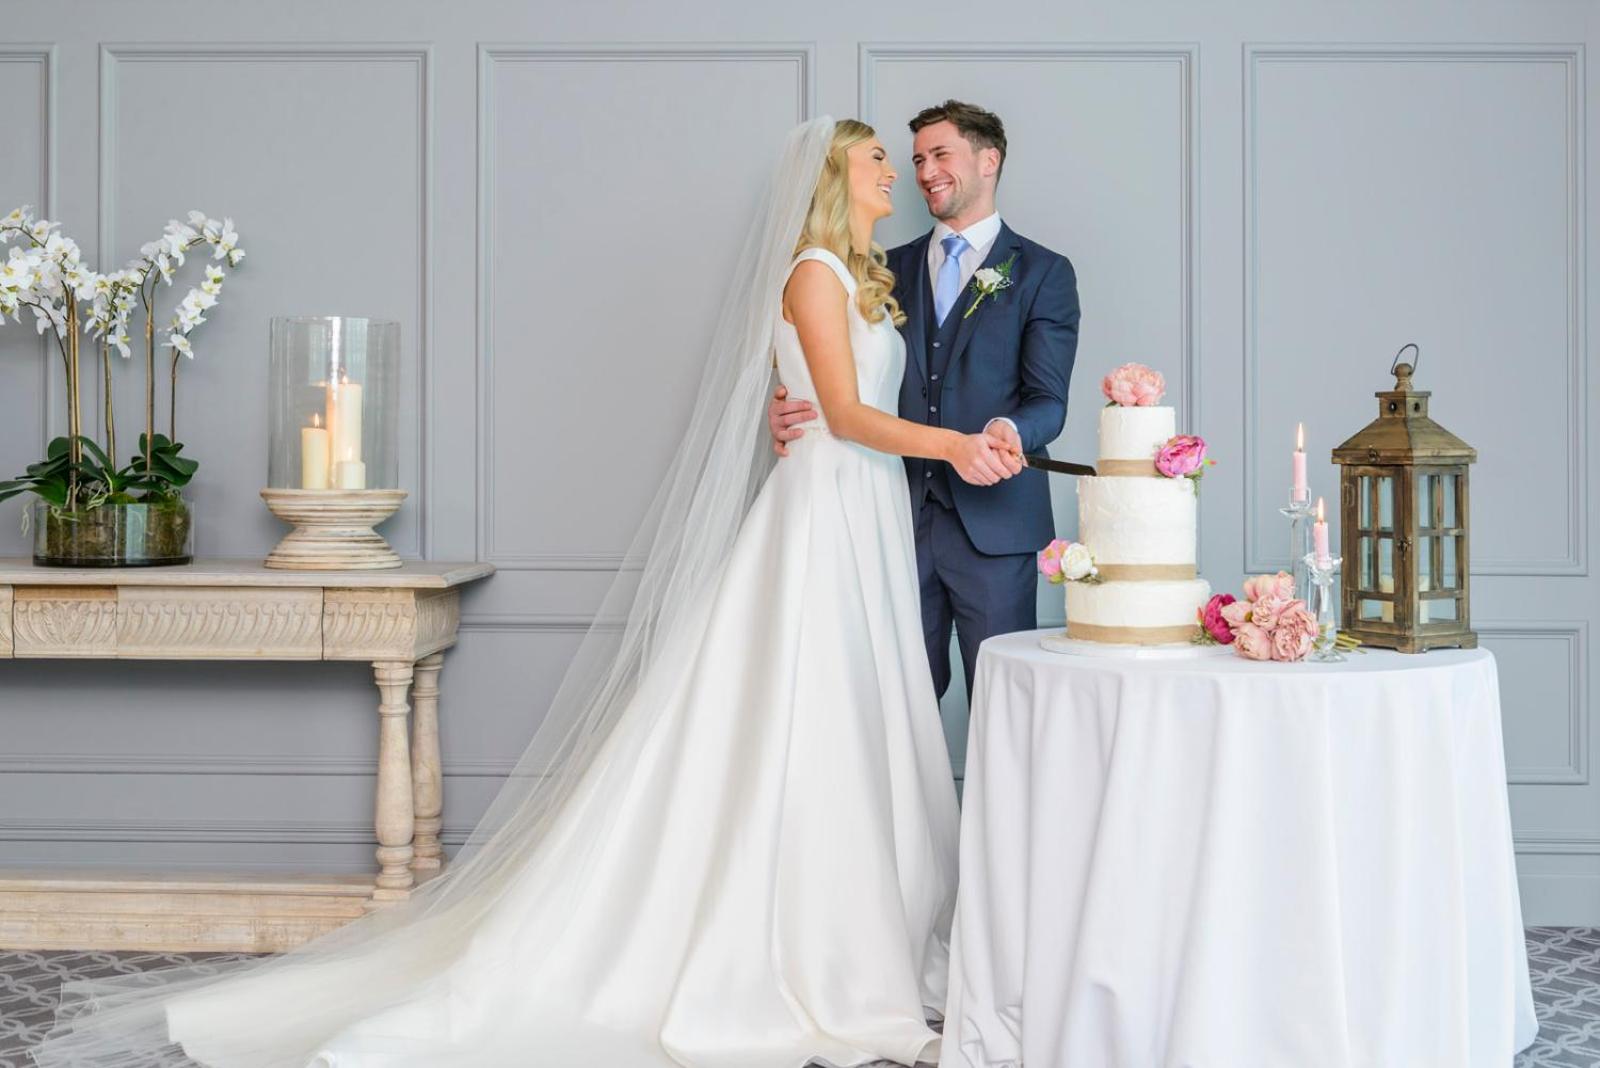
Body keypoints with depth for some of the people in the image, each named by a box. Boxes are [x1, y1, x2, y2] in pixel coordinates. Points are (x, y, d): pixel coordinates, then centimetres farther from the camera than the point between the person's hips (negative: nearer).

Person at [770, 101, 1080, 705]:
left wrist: (1010, 430, -27)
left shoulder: (1043, 273, 4)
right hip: (904, 515, 4)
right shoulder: (894, 268, 16)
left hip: (993, 522, -3)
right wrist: (787, 408, -7)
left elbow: (1047, 399, -4)